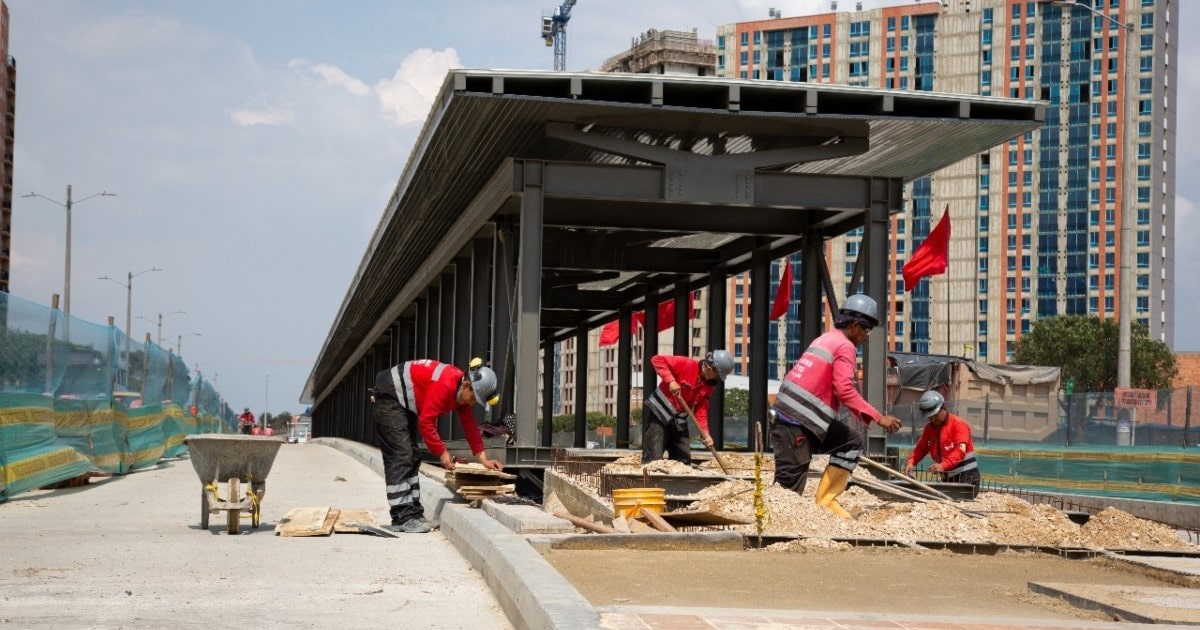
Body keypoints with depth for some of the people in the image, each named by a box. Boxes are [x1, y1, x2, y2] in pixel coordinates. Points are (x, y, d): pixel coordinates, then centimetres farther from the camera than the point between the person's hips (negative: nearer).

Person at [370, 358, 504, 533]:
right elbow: (426, 421, -27)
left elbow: (469, 425, 7)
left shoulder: (462, 392, 1)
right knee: (401, 457, -16)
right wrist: (442, 453, -18)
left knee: (411, 458, 9)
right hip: (388, 398, -11)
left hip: (404, 404, 11)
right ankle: (402, 519, -18)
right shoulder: (445, 386, -30)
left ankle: (413, 514, 12)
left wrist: (483, 458, 2)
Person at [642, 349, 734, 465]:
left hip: (679, 420, 7)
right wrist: (671, 380, -30)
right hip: (658, 413, -7)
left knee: (684, 461, 7)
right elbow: (657, 360, -21)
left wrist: (705, 433, -8)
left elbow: (701, 410, 5)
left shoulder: (709, 386, 5)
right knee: (653, 459, -12)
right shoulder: (686, 364, -16)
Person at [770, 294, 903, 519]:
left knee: (852, 441, 14)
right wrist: (879, 418, -19)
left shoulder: (825, 339, 19)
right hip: (795, 425, -9)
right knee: (790, 487, -7)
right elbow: (845, 391, -20)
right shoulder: (845, 347, -9)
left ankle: (827, 499, 9)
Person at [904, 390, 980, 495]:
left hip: (966, 477, -6)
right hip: (947, 479, 7)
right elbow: (921, 448, 14)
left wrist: (943, 465, -35)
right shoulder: (929, 428, 13)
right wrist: (911, 462, -7)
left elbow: (960, 450, -22)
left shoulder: (958, 424, -11)